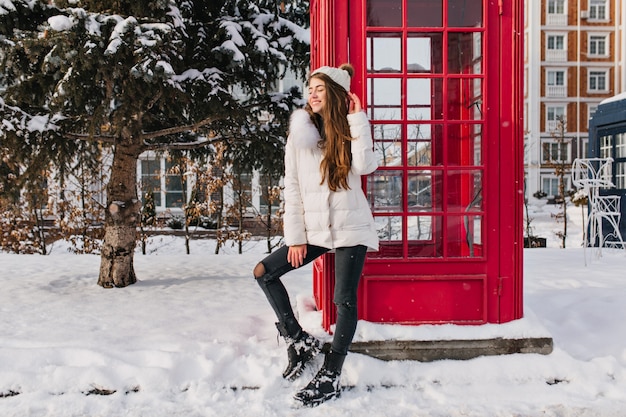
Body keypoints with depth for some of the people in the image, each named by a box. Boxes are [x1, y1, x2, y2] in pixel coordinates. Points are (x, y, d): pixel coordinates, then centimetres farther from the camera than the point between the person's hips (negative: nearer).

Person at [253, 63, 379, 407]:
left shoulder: (348, 130, 1)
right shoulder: (301, 130, 4)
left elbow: (365, 166, -21)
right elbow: (292, 188, 2)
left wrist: (357, 119, -16)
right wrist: (295, 237, -3)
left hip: (350, 227, -3)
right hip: (313, 228, 4)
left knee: (345, 300, -4)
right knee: (264, 272, -1)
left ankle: (330, 377, 9)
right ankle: (298, 341, 12)